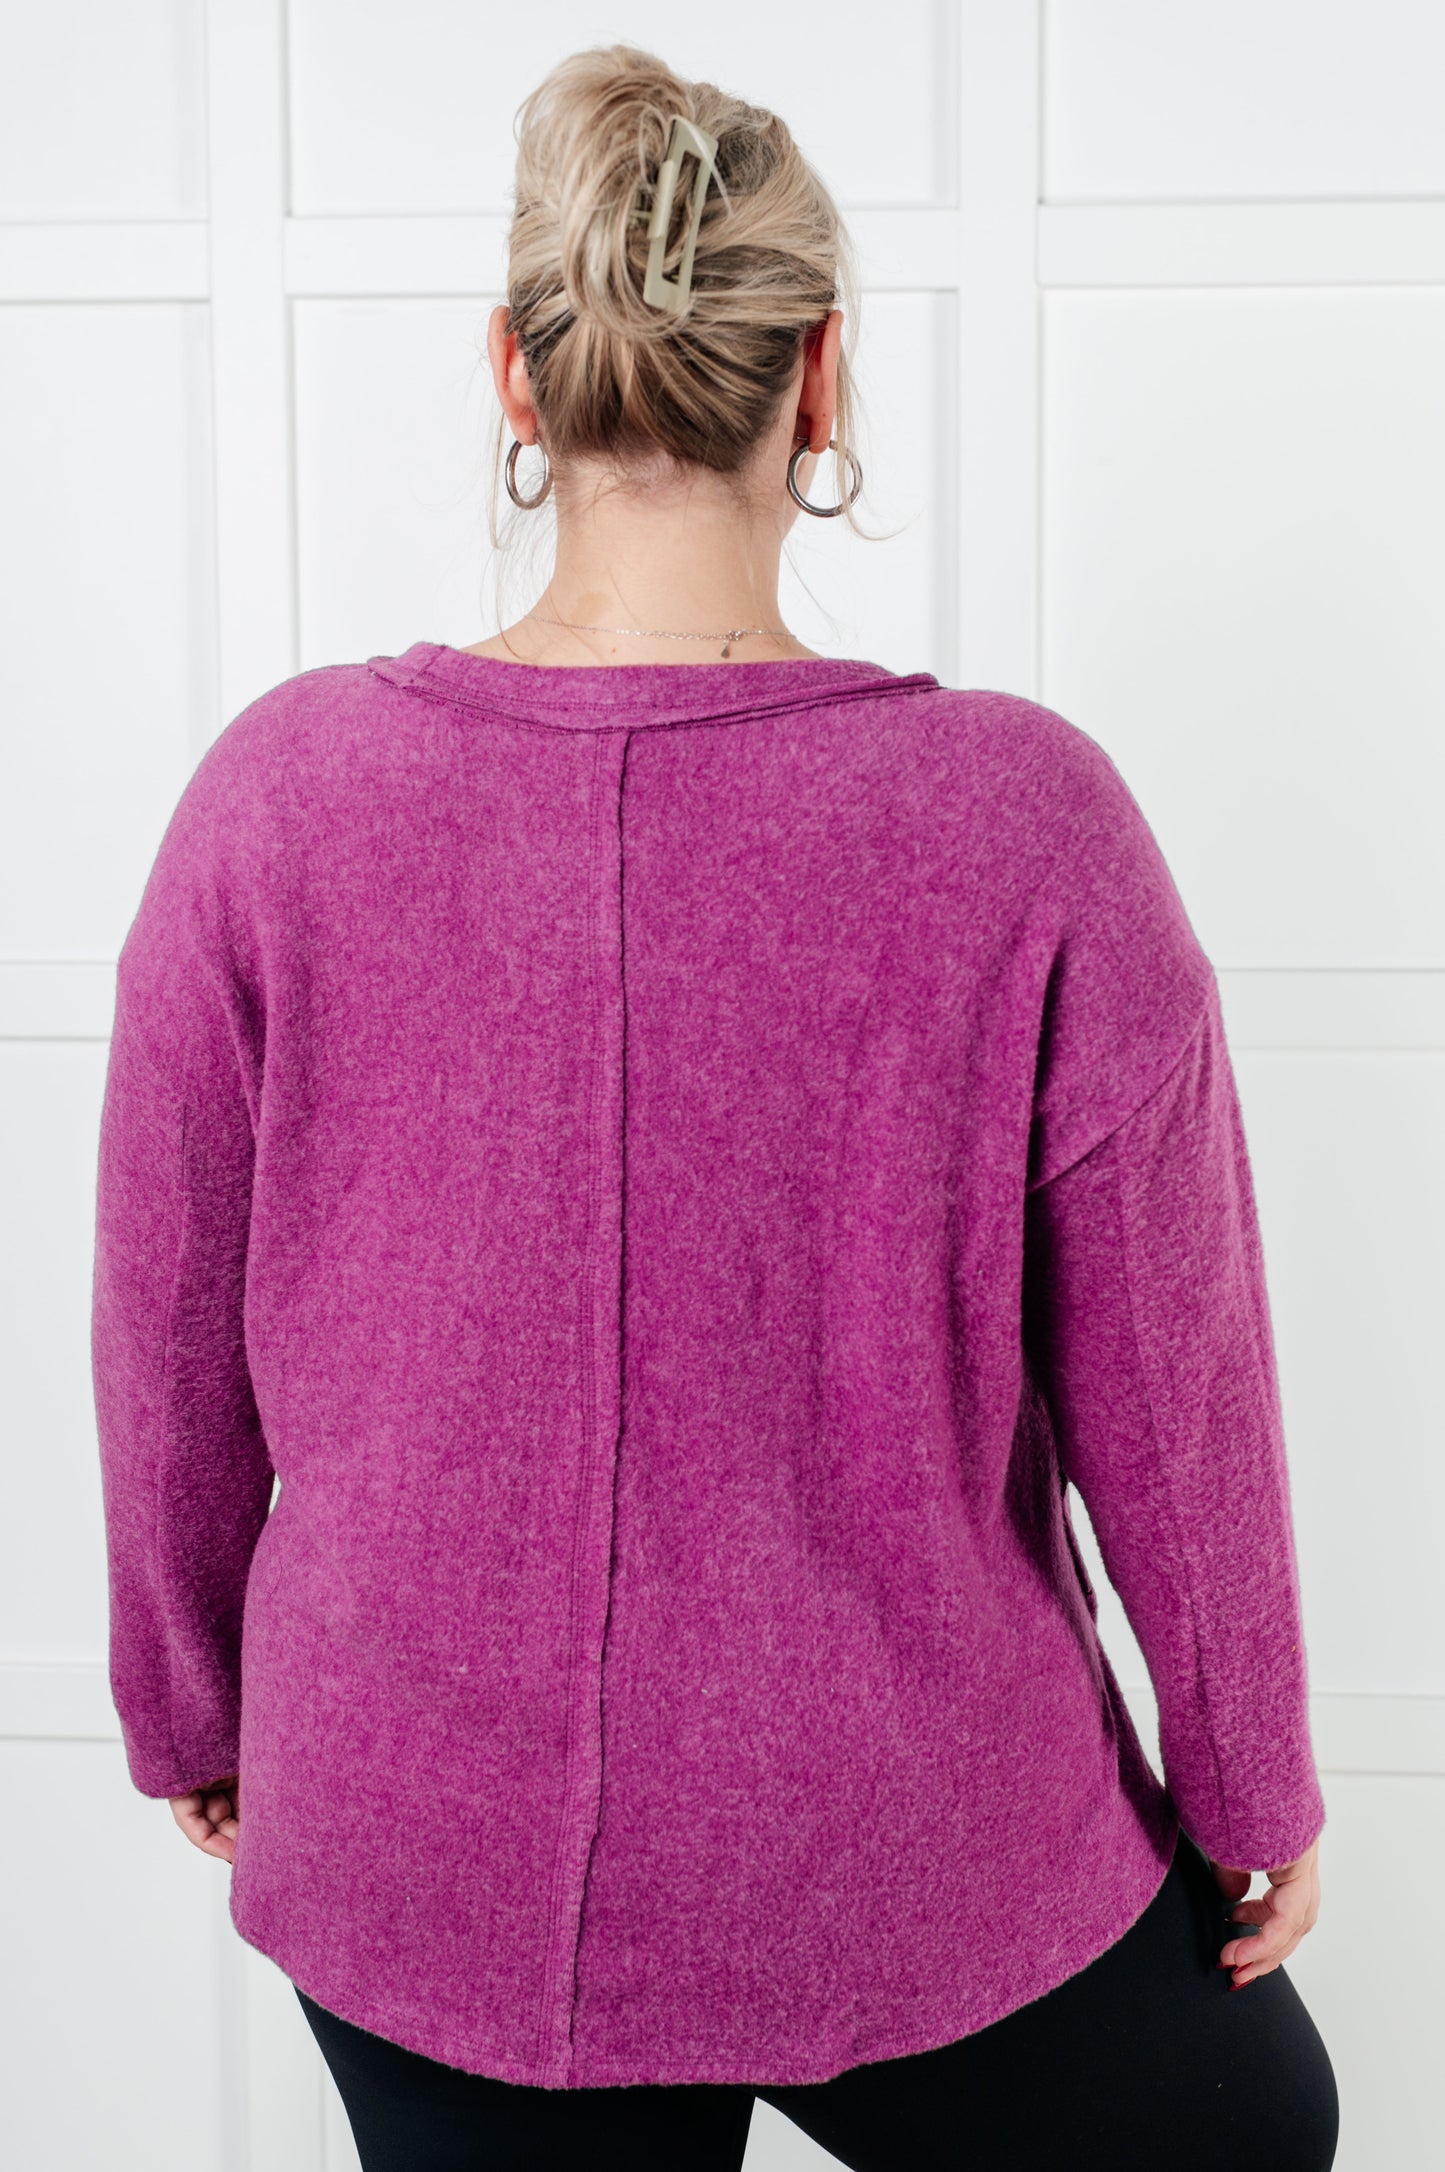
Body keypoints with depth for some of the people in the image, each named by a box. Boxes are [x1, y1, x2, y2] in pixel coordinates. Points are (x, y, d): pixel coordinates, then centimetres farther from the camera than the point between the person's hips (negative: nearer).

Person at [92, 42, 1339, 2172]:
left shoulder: (284, 794, -14)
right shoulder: (1023, 822, -20)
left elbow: (169, 1347, -4)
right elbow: (1168, 1390, -11)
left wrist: (189, 1710, 13)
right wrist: (1254, 1782, 6)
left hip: (421, 1859, 3)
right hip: (907, 1858, -2)